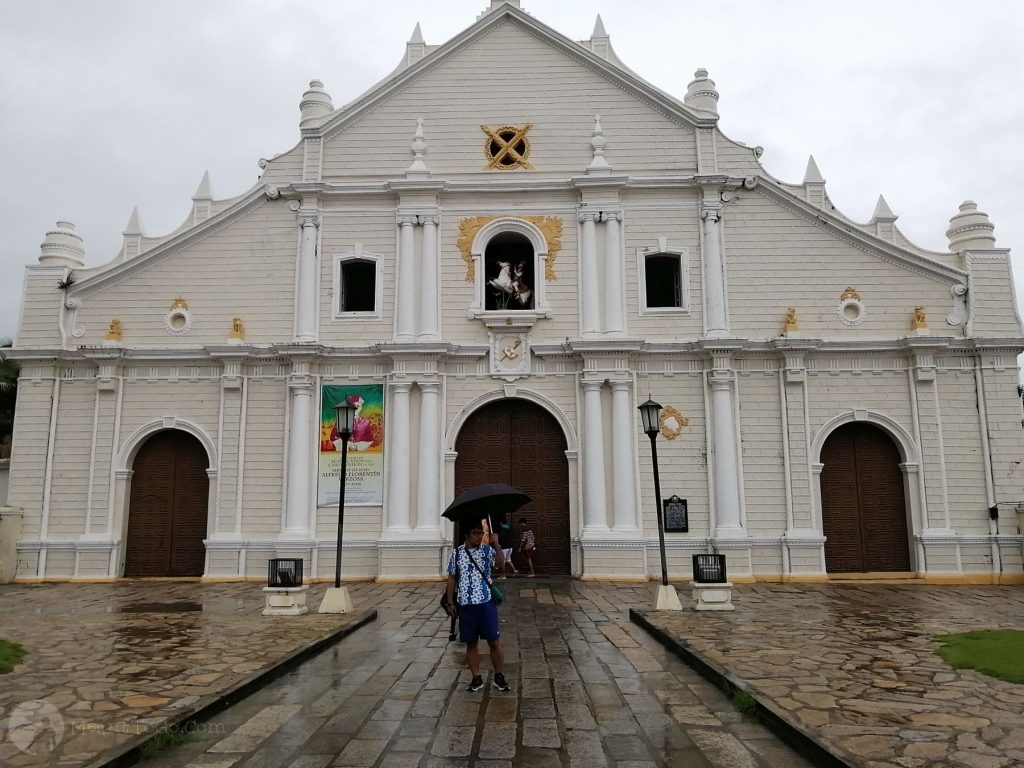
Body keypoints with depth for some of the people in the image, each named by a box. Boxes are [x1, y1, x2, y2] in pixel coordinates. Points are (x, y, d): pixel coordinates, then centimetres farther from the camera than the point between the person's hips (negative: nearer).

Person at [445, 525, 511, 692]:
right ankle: (476, 678, 20)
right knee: (471, 643, 9)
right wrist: (450, 602, 6)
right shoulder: (456, 553, 5)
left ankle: (499, 677, 15)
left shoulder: (487, 551, 1)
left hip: (486, 603, -1)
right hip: (465, 605, 1)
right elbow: (452, 578, 10)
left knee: (494, 642, 1)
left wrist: (496, 545, -29)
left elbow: (501, 562, -17)